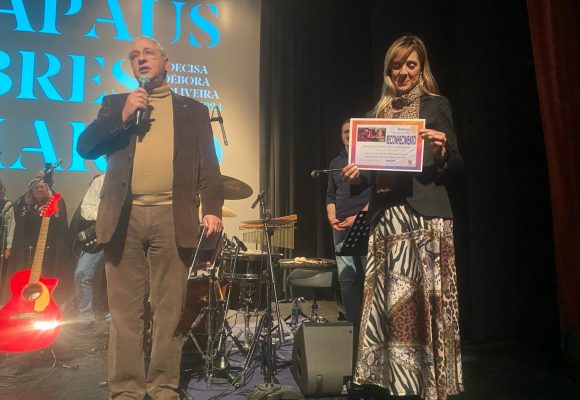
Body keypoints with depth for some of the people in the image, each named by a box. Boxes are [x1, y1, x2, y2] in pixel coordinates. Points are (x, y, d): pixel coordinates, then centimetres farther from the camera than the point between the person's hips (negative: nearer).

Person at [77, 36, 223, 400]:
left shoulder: (193, 110, 15)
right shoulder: (115, 103, 20)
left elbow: (208, 165, 7)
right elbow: (86, 147, 9)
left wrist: (212, 209, -7)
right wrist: (122, 116, -3)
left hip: (173, 217, -1)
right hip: (124, 217, 2)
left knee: (169, 309, 2)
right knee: (125, 310, 4)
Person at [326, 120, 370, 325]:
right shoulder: (336, 163, 21)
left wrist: (359, 217, -13)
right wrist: (331, 217, 4)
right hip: (341, 227, 5)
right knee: (346, 278, 2)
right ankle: (353, 323, 10)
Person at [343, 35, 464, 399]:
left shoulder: (436, 105, 5)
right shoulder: (378, 113, 16)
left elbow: (456, 168, 0)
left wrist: (442, 150, -19)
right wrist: (357, 176, -3)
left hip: (426, 215, -4)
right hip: (386, 216, 4)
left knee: (426, 301, -1)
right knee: (390, 304, 6)